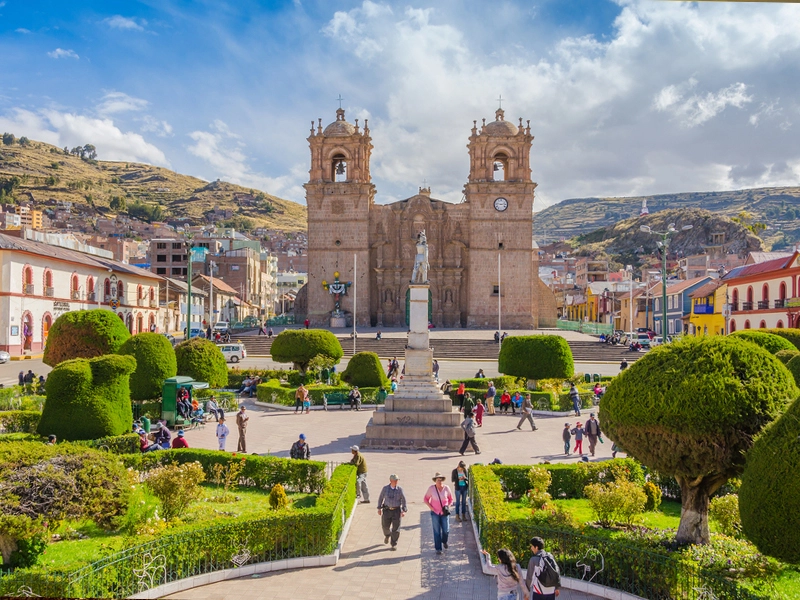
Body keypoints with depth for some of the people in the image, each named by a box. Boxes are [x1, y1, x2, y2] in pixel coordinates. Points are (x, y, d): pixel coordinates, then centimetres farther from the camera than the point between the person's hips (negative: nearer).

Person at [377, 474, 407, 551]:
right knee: (385, 526, 6)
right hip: (387, 510, 1)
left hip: (397, 510, -1)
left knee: (396, 528, -2)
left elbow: (403, 500, -3)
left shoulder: (399, 489, -6)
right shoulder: (385, 488, -4)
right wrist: (379, 508, 6)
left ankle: (394, 544, 10)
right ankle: (387, 535, 41)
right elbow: (381, 498, 6)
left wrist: (404, 511, -9)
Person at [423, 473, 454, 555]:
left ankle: (444, 541, 34)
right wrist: (431, 507, -8)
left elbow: (451, 499, 9)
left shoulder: (446, 488, -6)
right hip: (435, 512, -1)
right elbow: (425, 499, 2)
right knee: (437, 531, 0)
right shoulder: (431, 488, -9)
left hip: (444, 512, 1)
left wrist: (448, 506, -6)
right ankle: (438, 549, 11)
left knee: (446, 530, 1)